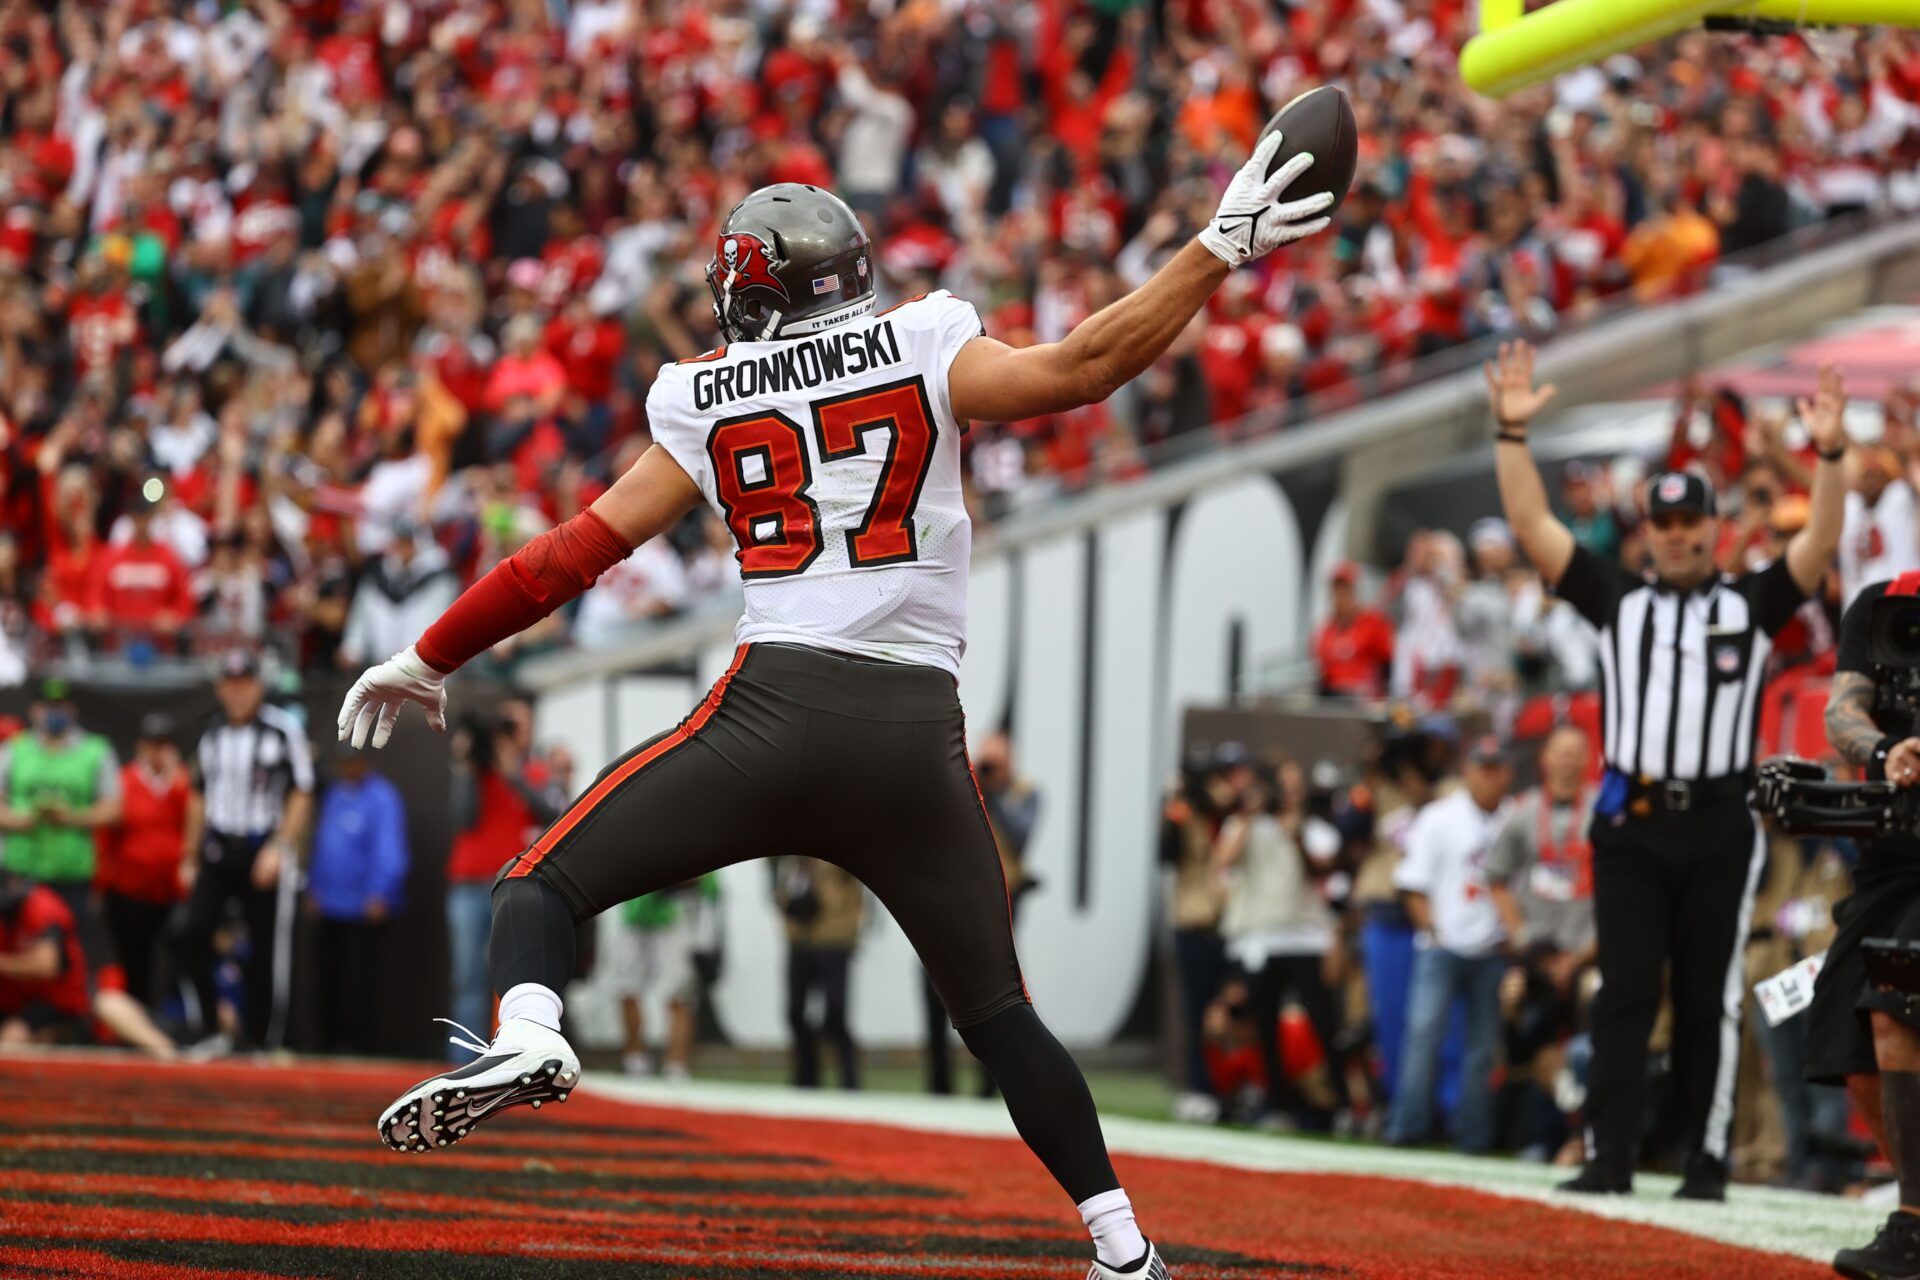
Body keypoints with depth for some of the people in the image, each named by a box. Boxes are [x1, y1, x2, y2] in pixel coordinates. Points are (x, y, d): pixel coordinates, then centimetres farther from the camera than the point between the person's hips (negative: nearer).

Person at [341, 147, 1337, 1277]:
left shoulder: (705, 401, 12)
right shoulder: (924, 350, 9)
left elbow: (578, 554, 15)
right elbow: (1080, 369, -4)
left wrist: (430, 659, 24)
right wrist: (1221, 251, 0)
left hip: (774, 710, -1)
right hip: (919, 735, 1)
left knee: (545, 884, 7)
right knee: (996, 1008, 16)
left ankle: (527, 1036, -24)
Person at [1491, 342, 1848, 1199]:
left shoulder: (1751, 606, 10)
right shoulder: (1618, 601, 12)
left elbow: (1818, 546, -1)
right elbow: (1534, 529, 7)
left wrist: (1830, 453, -15)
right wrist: (1512, 435, -3)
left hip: (1720, 827, -1)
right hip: (1632, 822, 1)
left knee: (1710, 999, 2)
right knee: (1625, 991, -2)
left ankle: (1707, 1161, 5)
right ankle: (1610, 1157, -3)